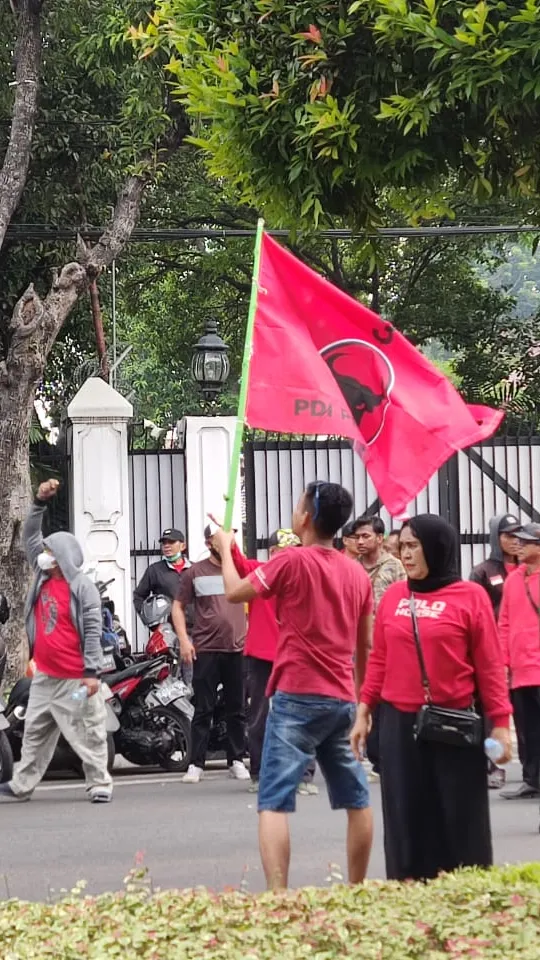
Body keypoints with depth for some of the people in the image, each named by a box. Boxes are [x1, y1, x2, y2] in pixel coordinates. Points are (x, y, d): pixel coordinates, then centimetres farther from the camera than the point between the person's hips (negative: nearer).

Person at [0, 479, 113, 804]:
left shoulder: (82, 587, -13)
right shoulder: (43, 577, 6)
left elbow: (93, 631, -15)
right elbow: (31, 536, 14)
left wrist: (92, 672, -19)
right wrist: (41, 503, 2)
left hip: (75, 678, -8)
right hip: (45, 676, 8)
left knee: (88, 735, 0)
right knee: (35, 733, 12)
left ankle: (100, 784, 8)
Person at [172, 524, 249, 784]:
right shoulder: (195, 572, 5)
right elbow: (178, 607, 7)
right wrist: (183, 639, -5)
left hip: (238, 648, 2)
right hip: (206, 650, -2)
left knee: (237, 709, 6)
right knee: (203, 709, -1)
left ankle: (236, 760, 12)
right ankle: (196, 763, 1)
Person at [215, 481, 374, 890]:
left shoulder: (292, 561, -10)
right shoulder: (358, 573, 9)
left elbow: (235, 592, 1)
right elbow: (365, 647, 14)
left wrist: (226, 548, 18)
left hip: (297, 697, -6)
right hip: (342, 700, 6)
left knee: (275, 801, -10)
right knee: (356, 798, 15)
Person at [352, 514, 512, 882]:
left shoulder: (470, 596, -4)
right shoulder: (393, 596, 6)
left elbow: (490, 665, -4)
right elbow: (379, 660, 11)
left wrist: (500, 722, -7)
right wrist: (364, 712, 7)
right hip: (399, 724, 3)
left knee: (460, 819, 3)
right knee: (407, 821, 7)